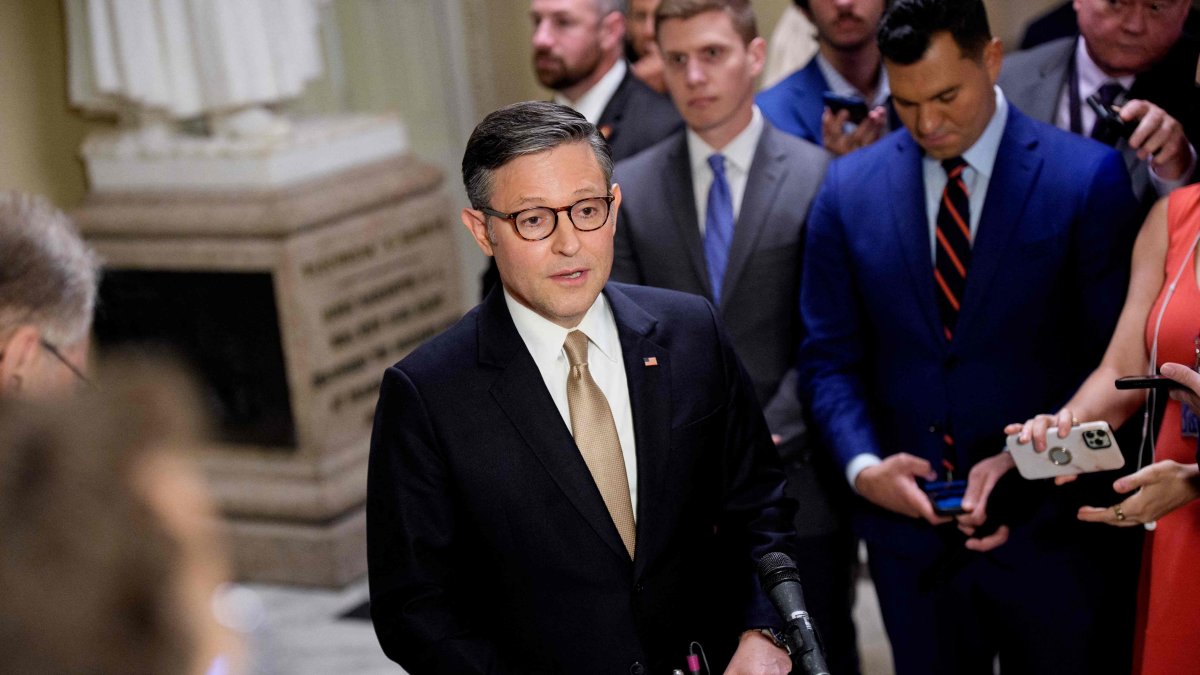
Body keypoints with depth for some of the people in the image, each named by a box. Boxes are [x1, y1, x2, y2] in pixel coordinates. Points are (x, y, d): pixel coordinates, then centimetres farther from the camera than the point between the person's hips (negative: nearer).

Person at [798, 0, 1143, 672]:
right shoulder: (849, 187, 3)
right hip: (910, 525, 2)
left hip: (1054, 528, -2)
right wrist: (863, 465, -11)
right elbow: (830, 356, 5)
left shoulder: (1089, 177, -6)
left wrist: (1028, 463, -17)